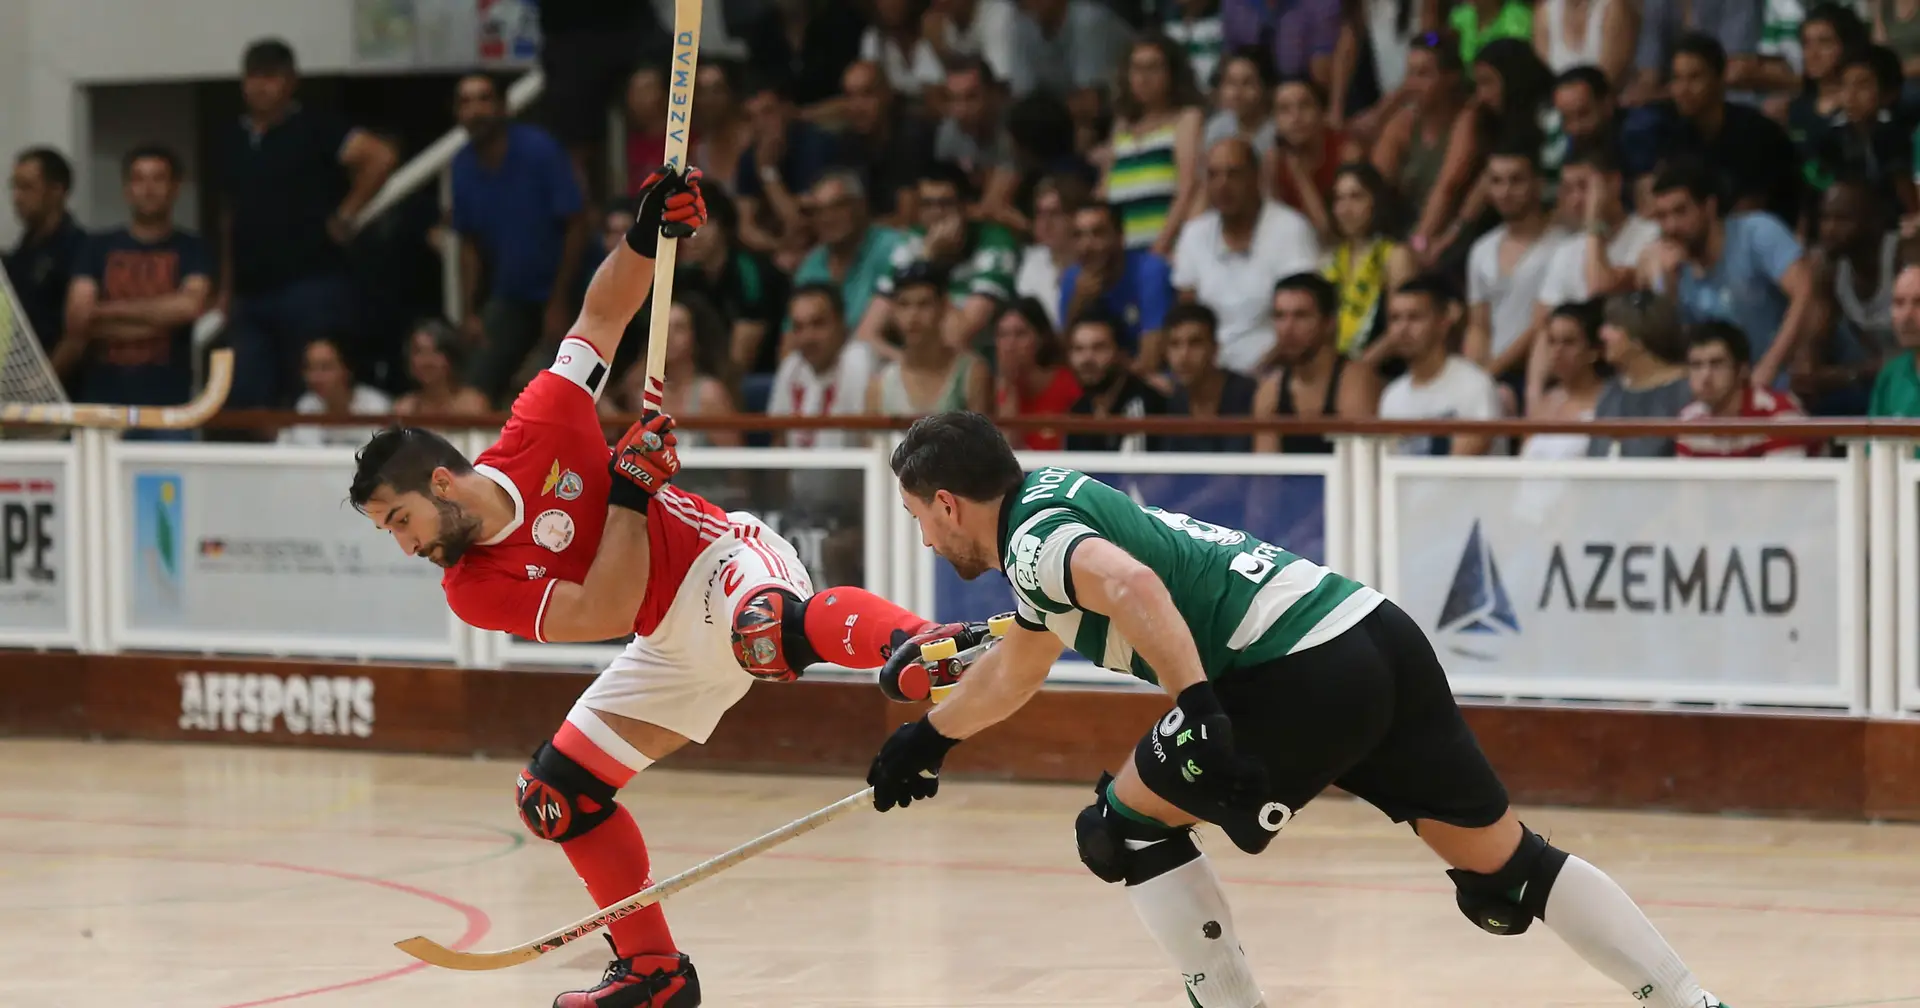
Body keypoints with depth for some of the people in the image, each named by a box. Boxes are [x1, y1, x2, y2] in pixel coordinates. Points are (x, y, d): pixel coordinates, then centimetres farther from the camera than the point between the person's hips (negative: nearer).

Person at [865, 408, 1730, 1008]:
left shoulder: (1034, 537, -2)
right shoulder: (1059, 505, 27)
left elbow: (1130, 585, -27)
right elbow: (1015, 669, 46)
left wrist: (1196, 707, -33)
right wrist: (929, 735, 59)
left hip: (1308, 673, -10)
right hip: (1383, 639, 10)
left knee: (1124, 826, 5)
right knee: (1505, 867, 14)